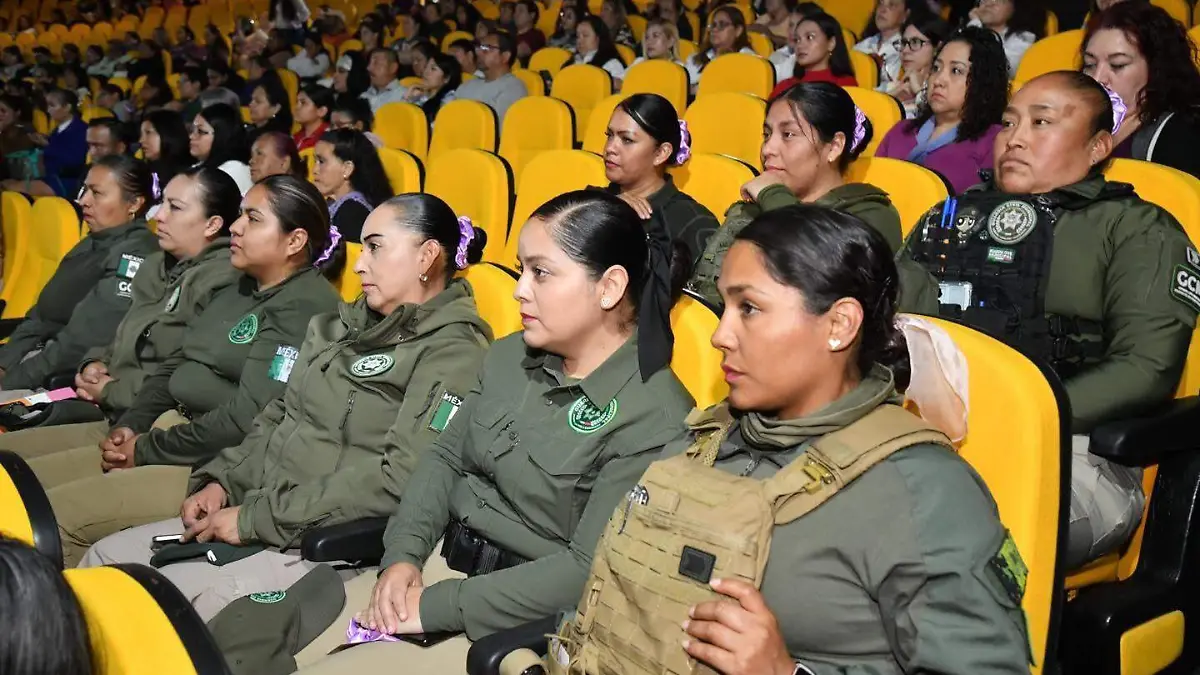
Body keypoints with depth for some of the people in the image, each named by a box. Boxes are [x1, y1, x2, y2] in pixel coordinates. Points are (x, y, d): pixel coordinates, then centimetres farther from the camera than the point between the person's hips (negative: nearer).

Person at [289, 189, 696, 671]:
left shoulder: (654, 416, -18)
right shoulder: (510, 356, 6)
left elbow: (589, 570, -21)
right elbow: (445, 458, 13)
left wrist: (437, 606, -19)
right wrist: (403, 555, -5)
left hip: (520, 620, -7)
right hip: (443, 566, 7)